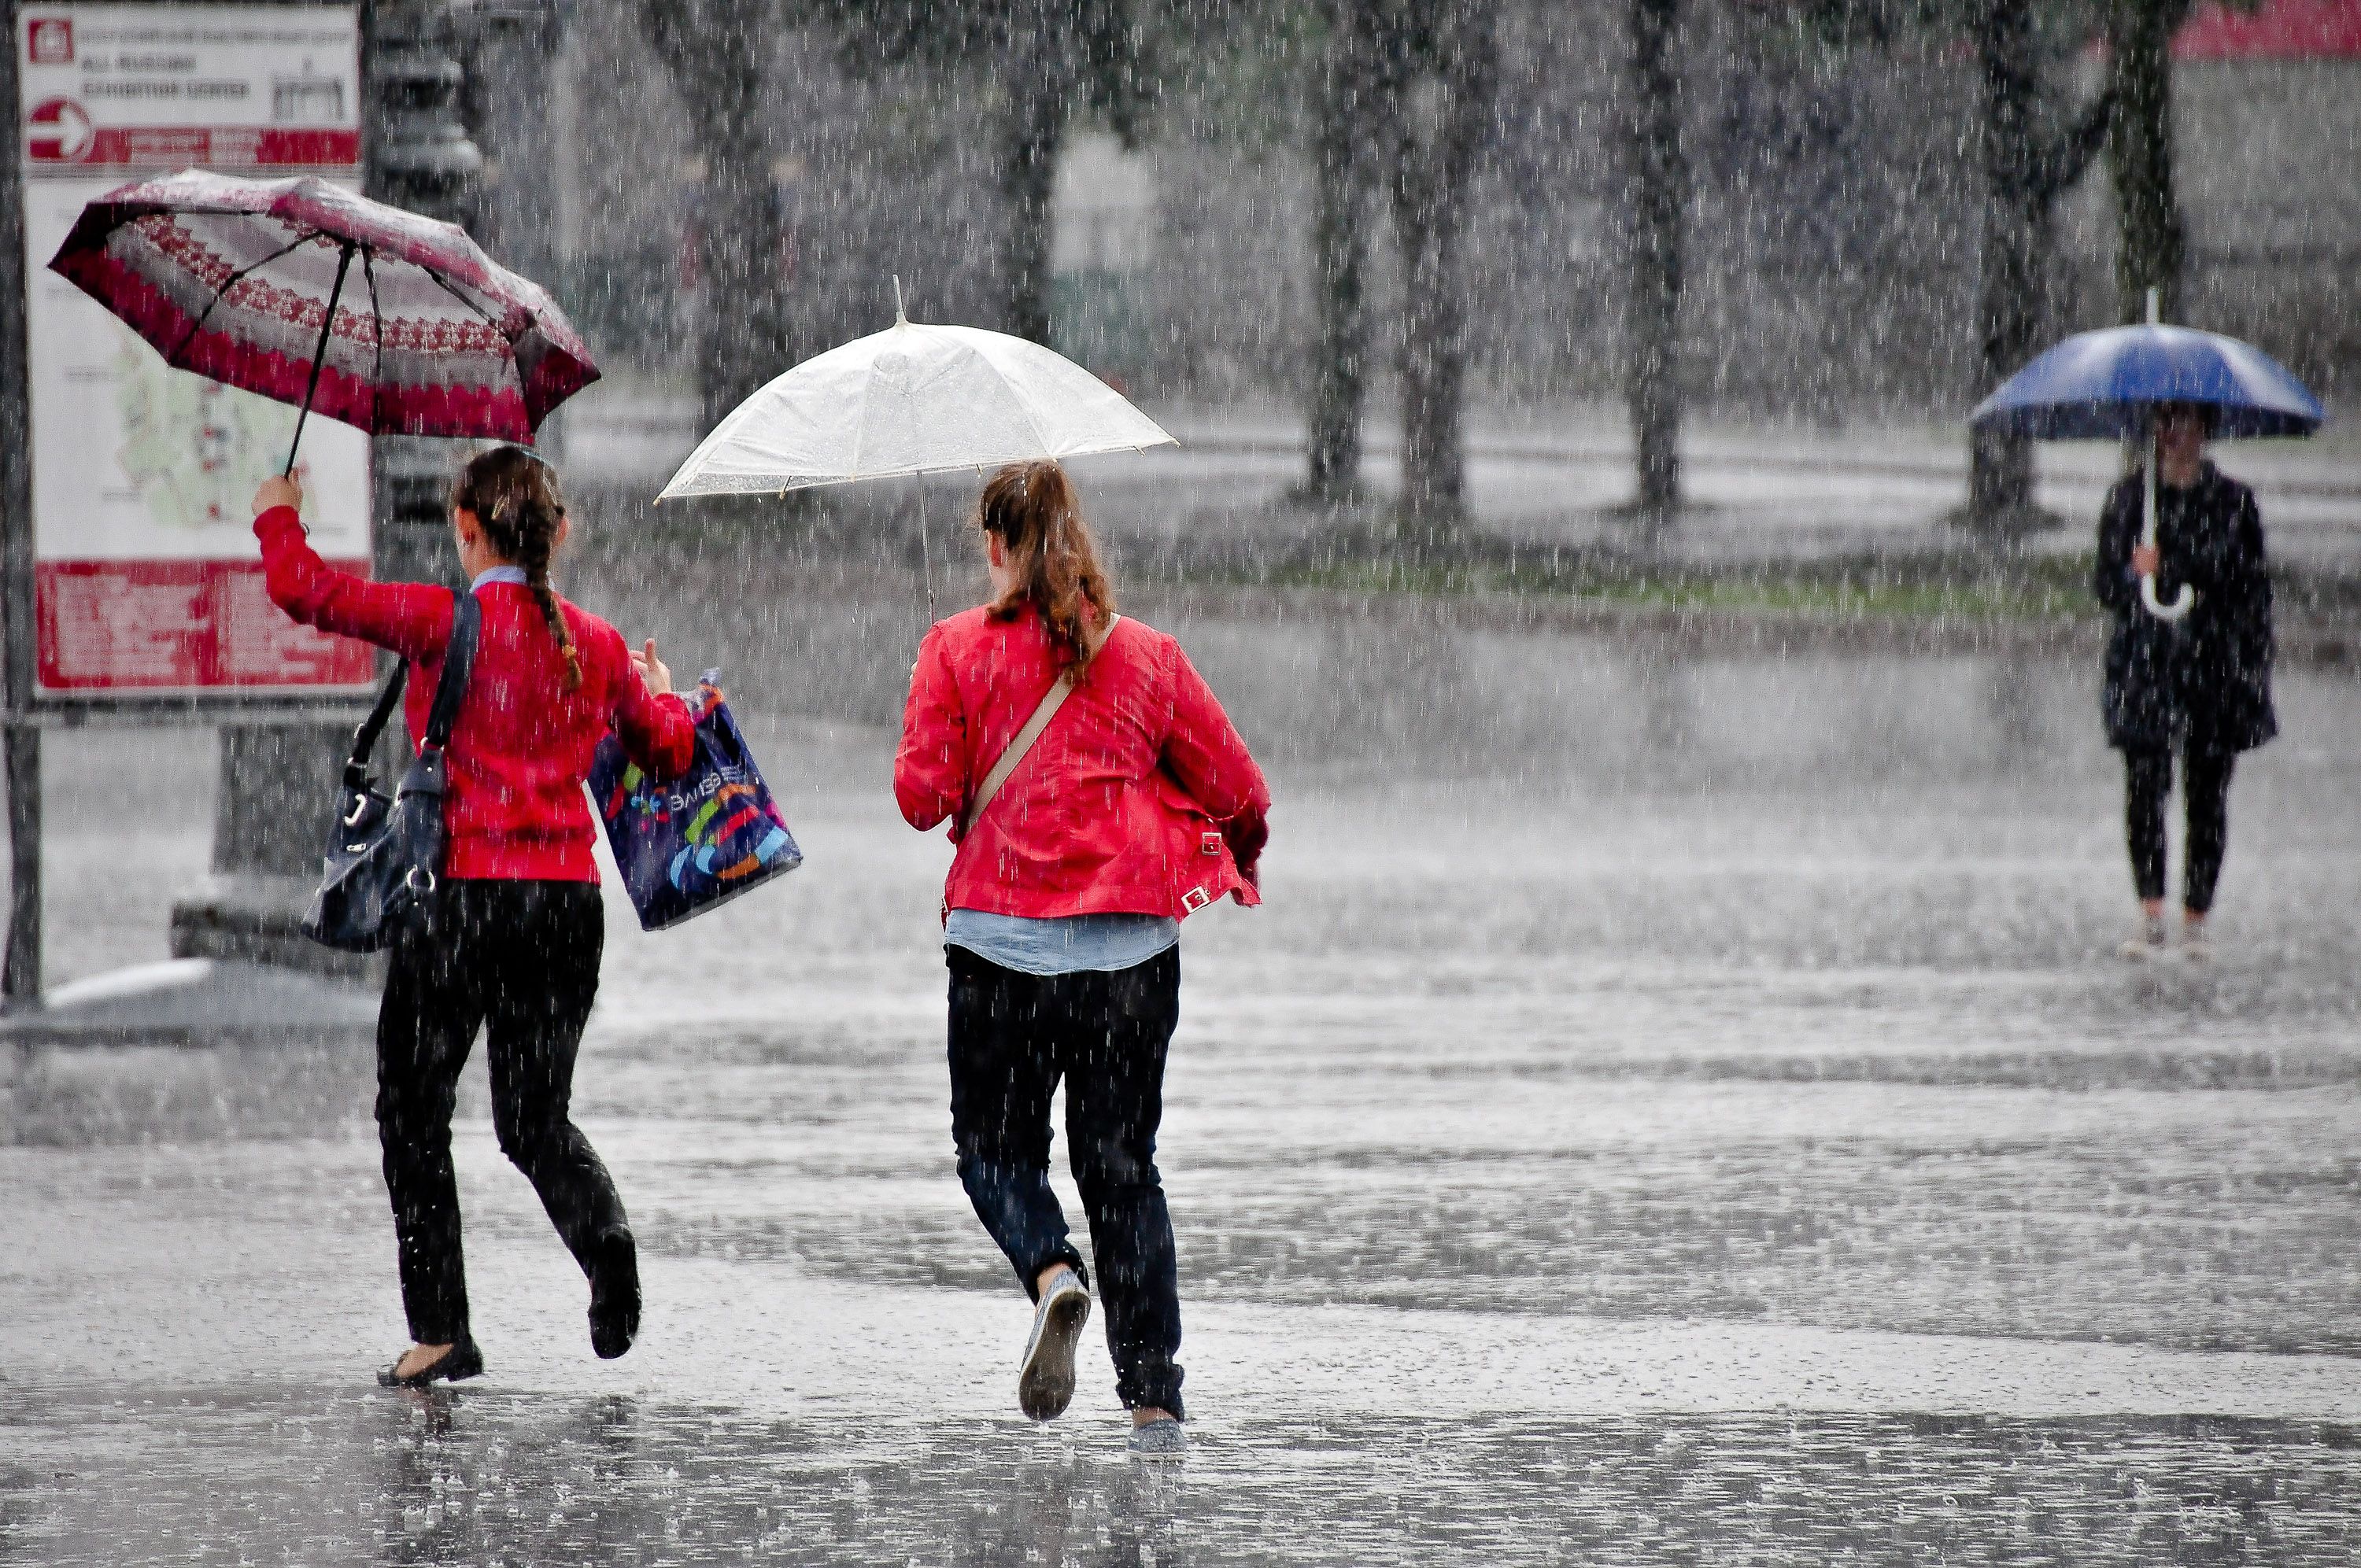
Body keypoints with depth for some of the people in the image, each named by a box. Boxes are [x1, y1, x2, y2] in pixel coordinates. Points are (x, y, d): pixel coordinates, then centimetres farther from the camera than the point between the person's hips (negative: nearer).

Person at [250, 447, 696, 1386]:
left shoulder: (445, 621, -8)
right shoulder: (596, 644, 7)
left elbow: (302, 589, -7)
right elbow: (671, 750, 19)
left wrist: (277, 517, 14)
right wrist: (660, 691, 41)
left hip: (466, 893, -4)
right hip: (568, 899, 4)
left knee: (412, 1114, 10)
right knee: (536, 1120, 15)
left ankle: (441, 1329, 6)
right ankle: (605, 1239, -15)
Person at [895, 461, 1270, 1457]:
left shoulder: (958, 650, -2)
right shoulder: (1148, 656, 5)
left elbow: (923, 794, -7)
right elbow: (1238, 791, 8)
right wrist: (1240, 859, 29)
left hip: (1003, 935, -2)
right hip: (1134, 942, 2)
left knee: (994, 1146, 14)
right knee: (1122, 1163, 11)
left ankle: (1051, 1271, -18)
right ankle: (1153, 1397, 4)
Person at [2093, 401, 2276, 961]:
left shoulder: (2232, 501, 5)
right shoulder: (2129, 496, 7)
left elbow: (2254, 589, 5)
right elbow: (2104, 583, 8)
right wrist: (2132, 575, -13)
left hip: (2214, 663, 0)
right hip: (2144, 659, 0)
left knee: (2207, 797, 3)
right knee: (2144, 786, -13)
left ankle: (2195, 924, 12)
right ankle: (2151, 917, -10)